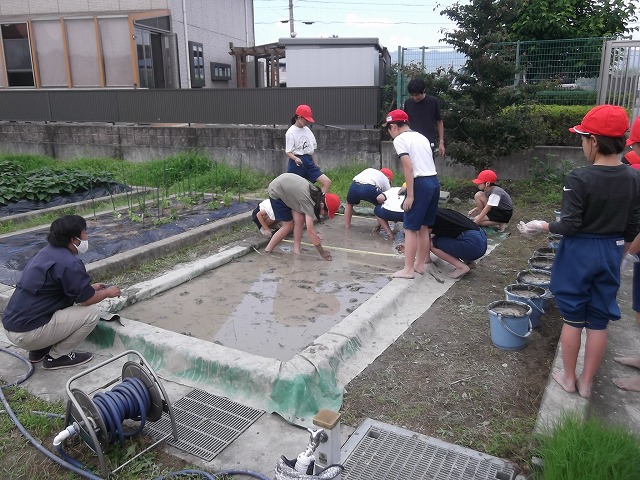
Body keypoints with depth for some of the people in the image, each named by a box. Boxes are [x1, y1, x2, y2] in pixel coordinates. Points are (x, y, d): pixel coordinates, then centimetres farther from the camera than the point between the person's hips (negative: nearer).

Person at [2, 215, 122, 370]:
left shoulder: (48, 252, 8)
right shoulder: (69, 264, -20)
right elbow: (86, 299, -12)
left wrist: (90, 287, 25)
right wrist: (107, 292, 7)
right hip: (29, 334, -9)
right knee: (92, 313, -9)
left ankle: (39, 349, 20)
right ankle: (57, 356, 3)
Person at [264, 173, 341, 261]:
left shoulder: (317, 195, -9)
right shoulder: (309, 203, -31)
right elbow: (310, 231, -30)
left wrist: (314, 234, 1)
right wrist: (322, 252, -25)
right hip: (276, 192, -7)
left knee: (300, 220, -5)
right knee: (289, 225, -5)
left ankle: (296, 251, 5)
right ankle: (268, 251, 7)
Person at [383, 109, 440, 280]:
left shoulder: (399, 139, -4)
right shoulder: (421, 137, 20)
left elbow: (409, 167, -15)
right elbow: (425, 163, 15)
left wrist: (410, 195, -14)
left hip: (421, 183, -8)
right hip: (434, 181, 8)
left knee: (410, 228, -1)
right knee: (424, 227, 16)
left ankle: (408, 269, 4)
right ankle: (421, 264, 26)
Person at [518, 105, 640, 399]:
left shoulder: (579, 178, -19)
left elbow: (570, 226, -18)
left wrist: (541, 226, -2)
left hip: (579, 253, -4)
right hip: (611, 253, 4)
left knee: (573, 318, 11)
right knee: (598, 322, 12)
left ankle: (568, 377, 25)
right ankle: (586, 383, 25)